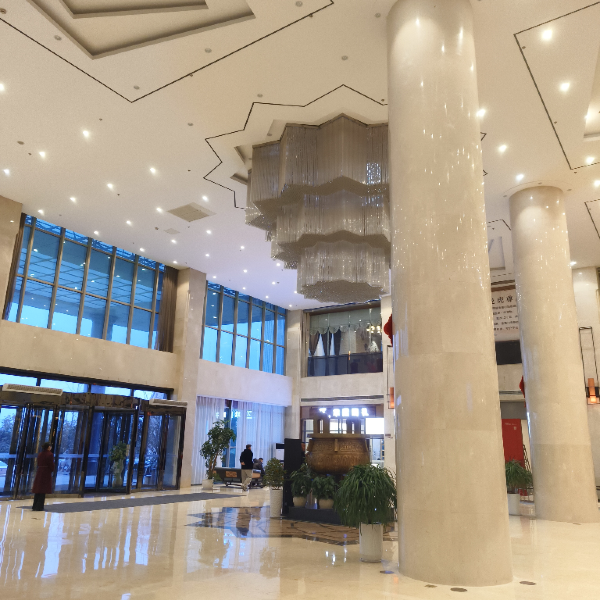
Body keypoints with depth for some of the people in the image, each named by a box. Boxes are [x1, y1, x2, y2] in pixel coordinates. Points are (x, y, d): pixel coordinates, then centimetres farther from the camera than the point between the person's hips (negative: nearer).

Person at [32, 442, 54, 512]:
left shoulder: (40, 454, 9)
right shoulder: (50, 454, -11)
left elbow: (38, 464, 9)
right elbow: (51, 465, -12)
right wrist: (52, 470, 5)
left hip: (39, 473, 6)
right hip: (46, 473, -6)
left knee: (37, 490, 12)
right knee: (43, 490, 0)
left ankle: (35, 506, 16)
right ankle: (39, 506, 1)